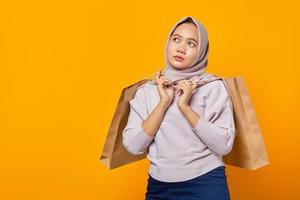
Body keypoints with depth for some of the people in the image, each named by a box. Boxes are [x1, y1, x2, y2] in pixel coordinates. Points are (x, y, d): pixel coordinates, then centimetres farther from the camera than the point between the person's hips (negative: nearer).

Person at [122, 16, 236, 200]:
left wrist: (185, 107, -18)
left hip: (206, 184, -2)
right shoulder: (147, 90, 2)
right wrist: (164, 103, -12)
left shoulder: (213, 86, -6)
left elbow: (224, 145, -13)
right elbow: (133, 146, -7)